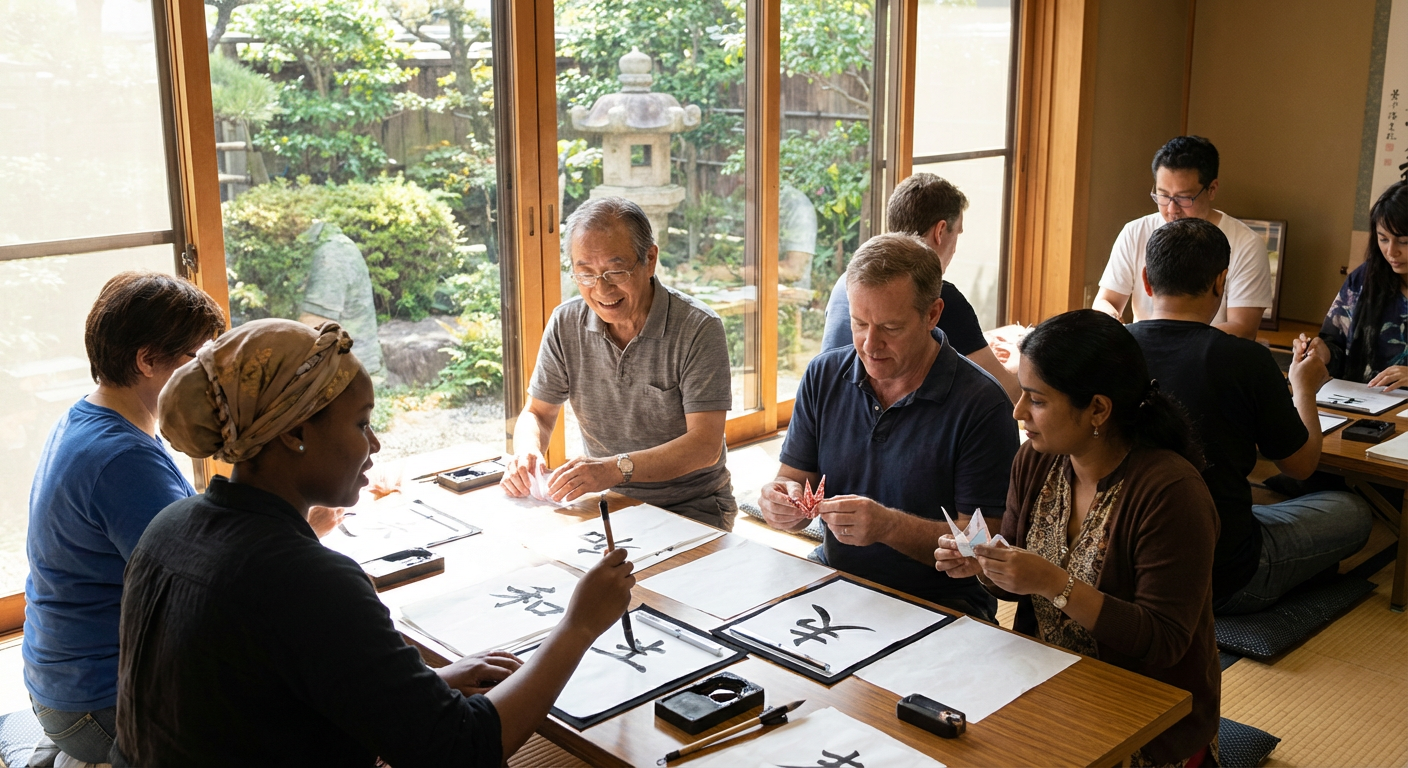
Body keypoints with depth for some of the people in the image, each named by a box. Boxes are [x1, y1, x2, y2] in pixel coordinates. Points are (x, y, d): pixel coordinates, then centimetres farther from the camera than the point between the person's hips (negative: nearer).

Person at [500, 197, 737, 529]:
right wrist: (526, 453, -13)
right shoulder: (566, 324, 1)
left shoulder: (698, 328, -12)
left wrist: (617, 468, -32)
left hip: (691, 507, -3)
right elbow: (538, 413, 11)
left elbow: (705, 445, -18)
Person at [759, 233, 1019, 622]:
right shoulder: (823, 376, 3)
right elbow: (794, 479, 7)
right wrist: (785, 503, -17)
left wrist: (889, 526, -29)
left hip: (936, 603, -4)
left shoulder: (982, 405, -13)